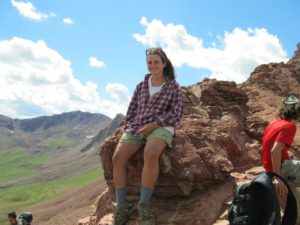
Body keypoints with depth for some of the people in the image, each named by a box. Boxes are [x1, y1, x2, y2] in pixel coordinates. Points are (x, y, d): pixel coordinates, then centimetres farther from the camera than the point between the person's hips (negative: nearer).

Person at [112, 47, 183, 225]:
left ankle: (144, 205, -27)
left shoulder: (174, 87, 8)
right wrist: (129, 130, 1)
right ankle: (122, 206, -17)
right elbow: (132, 110, 18)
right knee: (118, 157, -23)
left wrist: (154, 124, -13)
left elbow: (176, 114, -2)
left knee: (150, 154, -37)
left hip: (161, 127, -4)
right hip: (136, 128, 4)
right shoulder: (141, 86, 19)